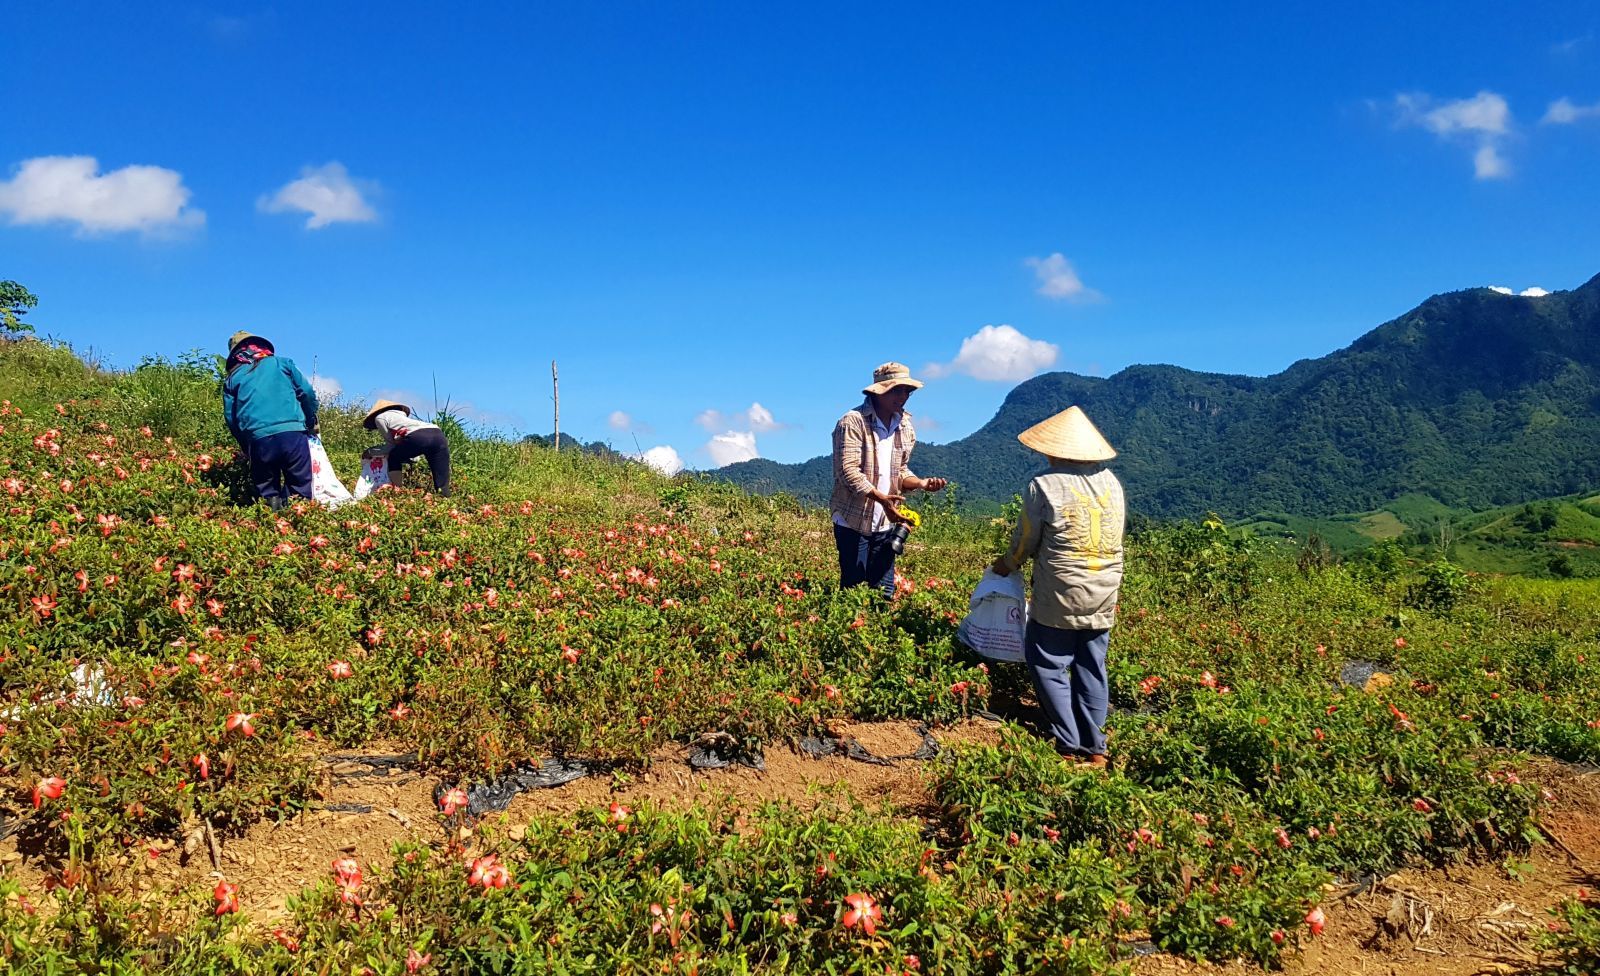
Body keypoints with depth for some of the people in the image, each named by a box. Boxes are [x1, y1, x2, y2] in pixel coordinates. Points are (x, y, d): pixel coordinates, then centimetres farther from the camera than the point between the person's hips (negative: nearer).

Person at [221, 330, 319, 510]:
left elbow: (231, 418, 13)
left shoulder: (232, 379, 18)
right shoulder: (282, 363, 16)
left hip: (259, 441, 1)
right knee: (300, 492, 2)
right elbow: (308, 393, 9)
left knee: (267, 493, 11)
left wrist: (246, 448, 22)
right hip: (293, 434, -1)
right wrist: (311, 424, 22)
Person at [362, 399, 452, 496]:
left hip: (418, 436, -6)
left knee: (393, 459, 21)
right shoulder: (399, 413, 43)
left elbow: (390, 442, 21)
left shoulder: (379, 417, 23)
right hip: (438, 434, 6)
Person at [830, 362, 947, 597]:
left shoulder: (905, 427, 9)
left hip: (885, 524, 6)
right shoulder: (853, 422, -13)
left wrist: (922, 483, -6)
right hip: (853, 523, -6)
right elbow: (848, 471, -21)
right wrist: (881, 498, -32)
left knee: (885, 593, 6)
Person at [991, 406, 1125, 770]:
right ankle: (1095, 748, 17)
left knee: (1049, 667, 6)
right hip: (1104, 597, 6)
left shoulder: (1044, 485, -11)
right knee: (1092, 669, 13)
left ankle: (1070, 746, 5)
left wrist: (1007, 565, 17)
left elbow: (1026, 540, -2)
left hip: (1060, 596, -5)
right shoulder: (1112, 482, 5)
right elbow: (1114, 537, 12)